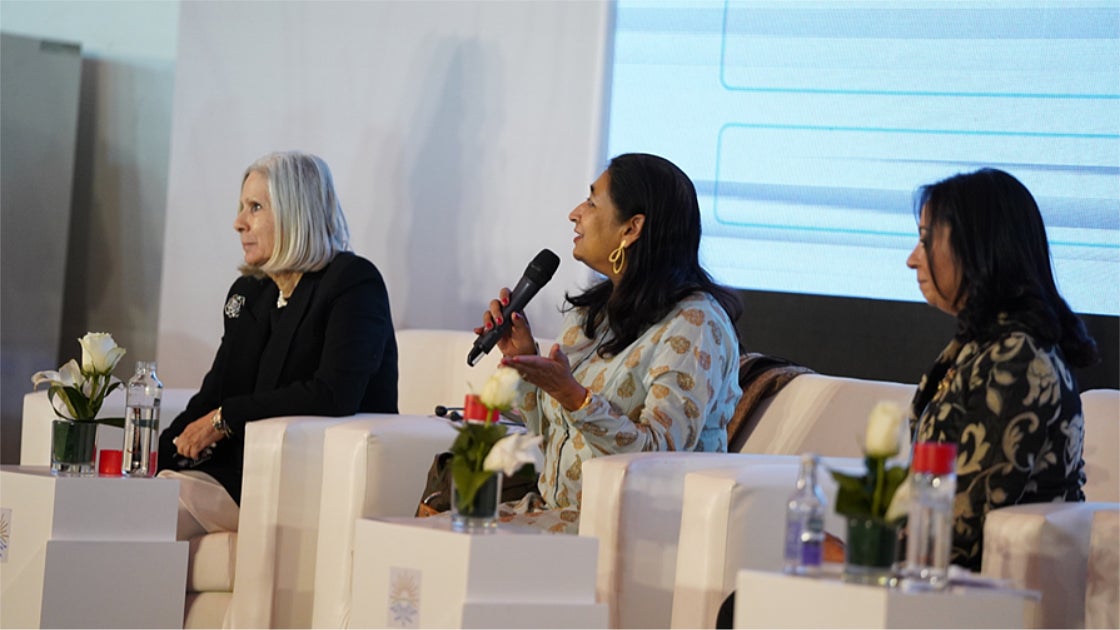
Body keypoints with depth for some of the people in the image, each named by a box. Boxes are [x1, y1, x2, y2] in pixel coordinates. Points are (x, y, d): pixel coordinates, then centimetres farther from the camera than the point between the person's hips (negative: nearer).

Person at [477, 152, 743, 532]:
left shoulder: (693, 324, -12)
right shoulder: (590, 312, 13)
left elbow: (659, 458, -20)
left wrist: (573, 397, -30)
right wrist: (525, 361, 6)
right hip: (558, 512, 8)